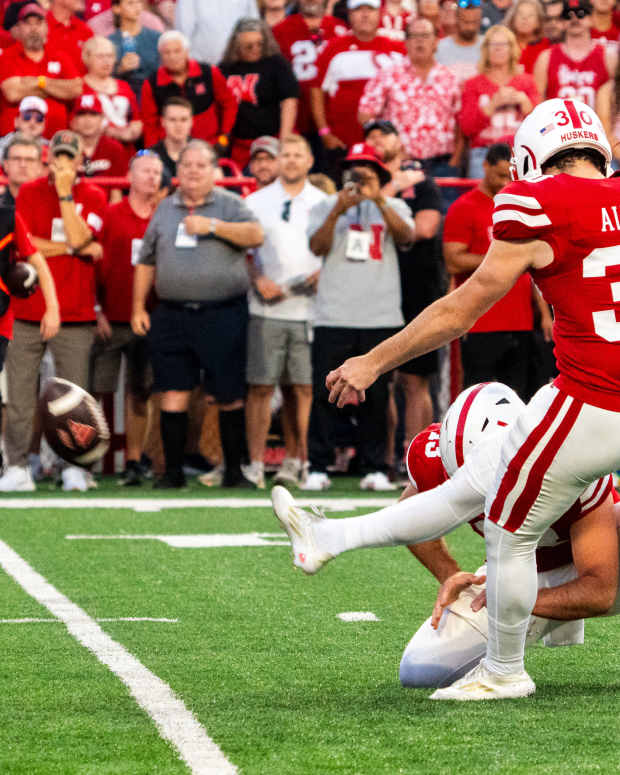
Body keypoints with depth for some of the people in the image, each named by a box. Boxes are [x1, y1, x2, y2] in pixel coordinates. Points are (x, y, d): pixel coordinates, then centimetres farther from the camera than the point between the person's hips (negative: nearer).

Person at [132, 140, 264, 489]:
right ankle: (173, 470, 7)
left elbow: (255, 235, -15)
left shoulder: (229, 204, 3)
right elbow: (147, 262, 18)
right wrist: (138, 307, 13)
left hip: (222, 315, -3)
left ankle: (235, 470, 10)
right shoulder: (165, 209, 14)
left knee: (230, 396, 2)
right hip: (173, 314, 3)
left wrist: (212, 225, -18)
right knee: (174, 394, 0)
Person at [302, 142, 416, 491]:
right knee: (325, 394, -4)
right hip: (334, 317, -1)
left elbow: (407, 236, -8)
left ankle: (374, 468, 8)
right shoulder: (327, 206, 12)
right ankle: (318, 468, 0)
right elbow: (317, 246, -4)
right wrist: (338, 211, -17)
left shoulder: (393, 207, 12)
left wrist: (379, 201, -19)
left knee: (376, 397, 3)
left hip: (381, 318, 1)